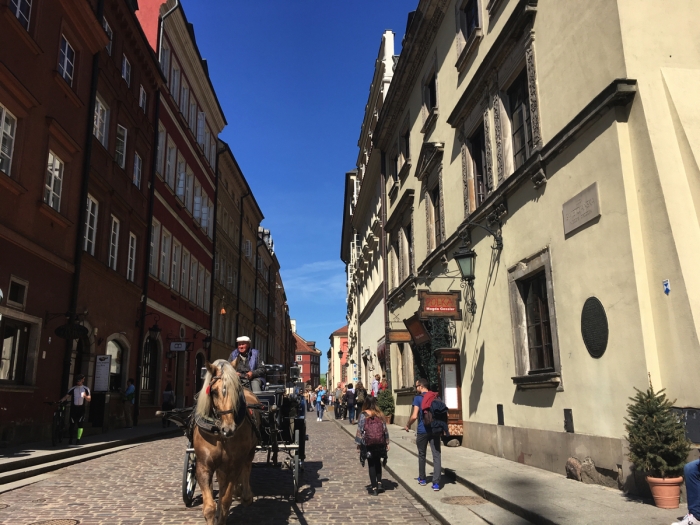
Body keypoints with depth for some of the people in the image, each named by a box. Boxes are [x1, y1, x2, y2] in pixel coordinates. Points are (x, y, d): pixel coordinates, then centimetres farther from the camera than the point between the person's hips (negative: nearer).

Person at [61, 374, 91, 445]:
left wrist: (85, 396, -18)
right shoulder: (73, 389, 8)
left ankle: (78, 439, -4)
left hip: (81, 408, -1)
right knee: (72, 424, 2)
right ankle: (70, 439, 16)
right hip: (73, 408, 1)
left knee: (80, 424, -9)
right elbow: (67, 396, -4)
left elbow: (89, 399, 3)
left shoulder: (86, 389, 8)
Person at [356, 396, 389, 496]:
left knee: (371, 465, 7)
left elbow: (360, 430, -7)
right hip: (380, 442, 3)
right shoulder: (380, 414, 2)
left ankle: (374, 488, 6)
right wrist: (387, 443, 11)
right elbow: (385, 429, 5)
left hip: (368, 443, -3)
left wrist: (358, 443, 1)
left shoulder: (363, 415, -7)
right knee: (378, 462, 22)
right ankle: (379, 481, 13)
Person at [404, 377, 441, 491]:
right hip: (435, 430, 3)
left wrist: (407, 425, 1)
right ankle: (436, 483, -8)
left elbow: (414, 416, -15)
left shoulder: (418, 398, -8)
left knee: (422, 455, 16)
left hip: (422, 431, -3)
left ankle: (422, 479, 29)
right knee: (436, 456, 0)